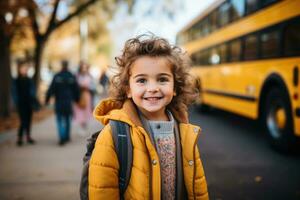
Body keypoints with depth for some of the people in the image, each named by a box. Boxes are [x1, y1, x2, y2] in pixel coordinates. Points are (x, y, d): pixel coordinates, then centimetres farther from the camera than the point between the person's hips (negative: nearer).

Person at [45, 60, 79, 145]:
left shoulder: (57, 76, -7)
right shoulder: (72, 77, 1)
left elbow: (51, 89, -8)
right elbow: (76, 90, 7)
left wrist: (47, 100, -2)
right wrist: (76, 99, 18)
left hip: (59, 101, -2)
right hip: (68, 102, 2)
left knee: (60, 121, 2)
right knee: (67, 119, 15)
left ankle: (62, 138, -10)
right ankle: (67, 137, 23)